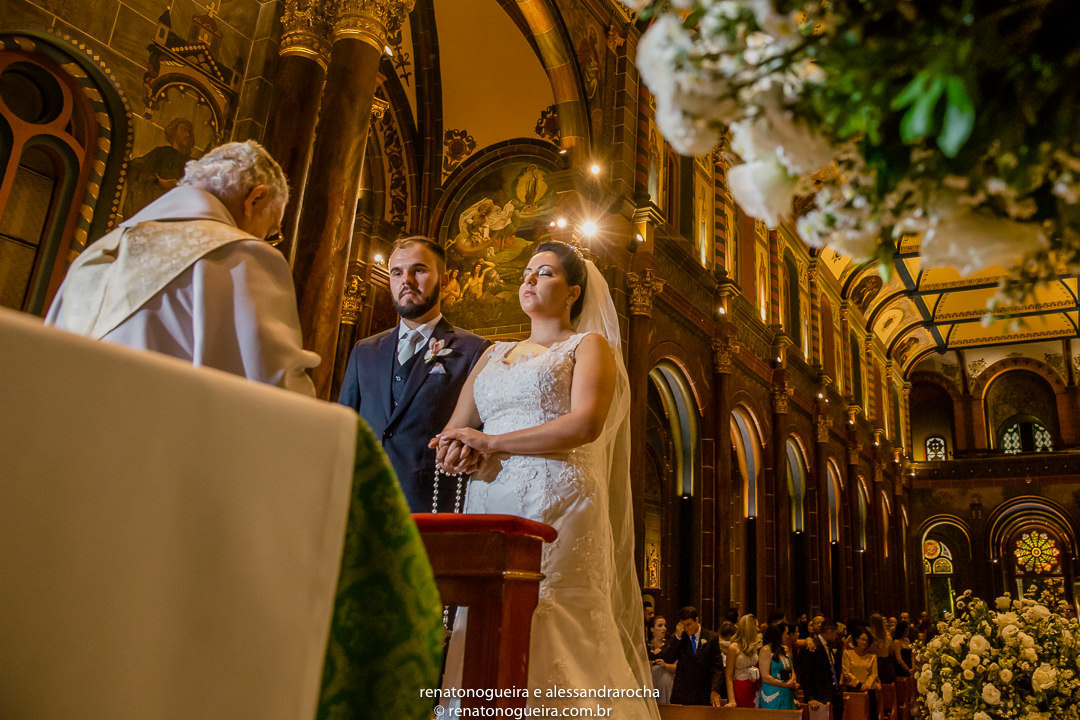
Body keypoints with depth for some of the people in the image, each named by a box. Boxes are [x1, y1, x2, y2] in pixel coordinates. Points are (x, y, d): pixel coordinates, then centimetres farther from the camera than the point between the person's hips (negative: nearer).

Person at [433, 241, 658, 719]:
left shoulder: (590, 345, 8)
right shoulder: (495, 355, 24)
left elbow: (585, 424, -10)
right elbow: (454, 431, 18)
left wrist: (491, 442, -8)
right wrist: (458, 453, -7)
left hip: (559, 507, -5)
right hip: (490, 505, 5)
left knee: (552, 635, -10)